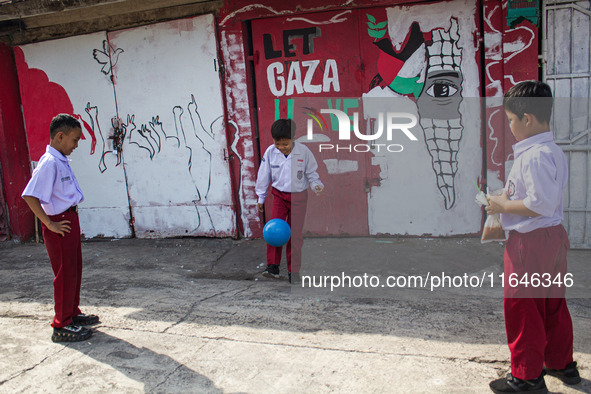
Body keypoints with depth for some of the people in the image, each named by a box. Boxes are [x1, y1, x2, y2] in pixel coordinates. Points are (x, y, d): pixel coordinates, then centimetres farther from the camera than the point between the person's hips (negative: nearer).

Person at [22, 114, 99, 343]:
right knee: (65, 274, -1)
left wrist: (72, 214, 15)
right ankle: (61, 326, 10)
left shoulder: (61, 161, 10)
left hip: (70, 219, 10)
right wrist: (49, 224, -22)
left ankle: (73, 313, 34)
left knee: (75, 270, 19)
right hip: (60, 224, -9)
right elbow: (30, 196, -26)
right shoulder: (49, 163, -19)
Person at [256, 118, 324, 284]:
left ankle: (293, 270, 12)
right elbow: (264, 175, 3)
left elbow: (311, 173, 0)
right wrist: (261, 198, 9)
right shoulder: (270, 152, -8)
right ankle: (273, 266, 4)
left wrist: (317, 185, -19)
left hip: (298, 197, -1)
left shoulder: (303, 151, -13)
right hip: (279, 196, 1)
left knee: (295, 233, 2)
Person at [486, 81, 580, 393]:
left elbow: (540, 204, -27)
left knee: (522, 308, 3)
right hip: (553, 236, 10)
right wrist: (510, 196, 13)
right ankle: (562, 364, 37)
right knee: (552, 303, 21)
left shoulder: (534, 155, -22)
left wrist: (503, 206, -16)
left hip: (529, 241, -10)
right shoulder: (553, 151, 10)